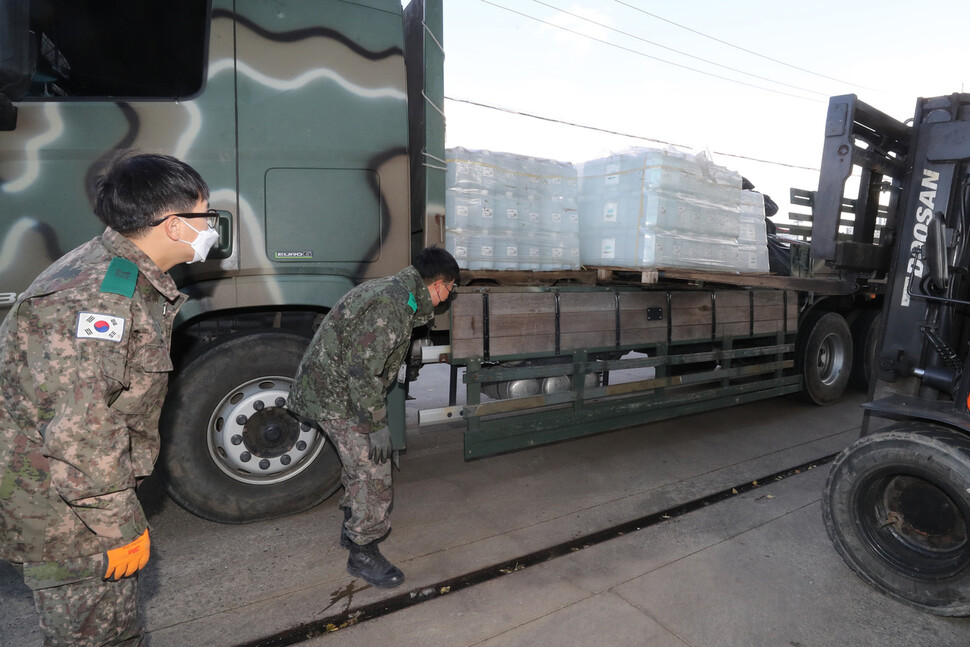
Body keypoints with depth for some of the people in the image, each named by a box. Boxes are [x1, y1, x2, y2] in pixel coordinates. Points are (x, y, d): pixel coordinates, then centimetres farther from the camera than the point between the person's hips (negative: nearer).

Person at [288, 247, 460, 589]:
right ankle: (362, 553, 12)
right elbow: (363, 371, -28)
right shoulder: (390, 307, -27)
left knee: (360, 461, 22)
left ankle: (353, 527, 40)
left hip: (328, 384, 11)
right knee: (373, 472, -4)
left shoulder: (392, 289, 7)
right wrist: (377, 424, -21)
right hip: (337, 397, -11)